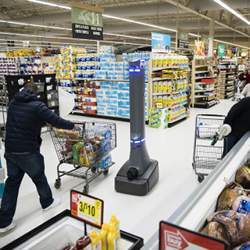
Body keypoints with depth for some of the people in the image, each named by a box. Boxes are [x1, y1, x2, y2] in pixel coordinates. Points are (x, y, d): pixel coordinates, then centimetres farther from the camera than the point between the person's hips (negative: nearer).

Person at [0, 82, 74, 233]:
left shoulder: (13, 104, 8)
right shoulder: (37, 106, -12)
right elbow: (56, 121, -16)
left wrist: (40, 122, 26)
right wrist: (72, 126, 0)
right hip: (28, 151, -5)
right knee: (39, 177, 17)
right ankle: (47, 202, 41)